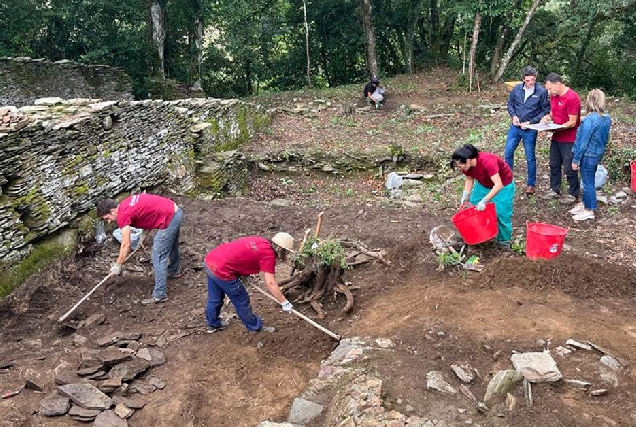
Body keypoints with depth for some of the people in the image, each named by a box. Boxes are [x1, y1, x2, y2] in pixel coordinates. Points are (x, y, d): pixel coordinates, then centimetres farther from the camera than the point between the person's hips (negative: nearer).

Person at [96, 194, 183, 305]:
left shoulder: (123, 214, -12)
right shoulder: (126, 203, 11)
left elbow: (126, 244, -10)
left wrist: (117, 265, -1)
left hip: (169, 218, -9)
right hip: (176, 211, 10)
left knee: (158, 257, -3)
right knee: (171, 245, 31)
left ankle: (160, 295, 2)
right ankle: (174, 271, 55)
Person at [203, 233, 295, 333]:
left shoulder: (260, 241, 12)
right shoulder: (268, 254, -10)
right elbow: (271, 283, -13)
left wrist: (244, 273, 26)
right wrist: (284, 303, -7)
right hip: (221, 270, -8)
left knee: (215, 298, 28)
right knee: (241, 301, 11)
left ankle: (213, 324, 47)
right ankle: (255, 326, 28)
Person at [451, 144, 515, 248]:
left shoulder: (487, 161, -39)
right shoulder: (467, 165, -20)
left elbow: (498, 185, -42)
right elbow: (470, 179, -1)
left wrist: (484, 201, -48)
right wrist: (465, 195, -16)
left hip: (503, 185, -6)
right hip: (483, 184, 6)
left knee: (501, 213, -7)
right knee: (474, 209, 1)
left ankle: (504, 240, 14)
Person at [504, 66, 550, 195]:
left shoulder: (542, 91, -12)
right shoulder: (517, 89, -4)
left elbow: (545, 110, -7)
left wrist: (531, 122, -14)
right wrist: (513, 116, -8)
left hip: (530, 129, -3)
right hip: (515, 126, 3)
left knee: (530, 158, 7)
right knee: (508, 153, 7)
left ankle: (531, 184, 21)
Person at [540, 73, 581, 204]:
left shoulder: (572, 98, -21)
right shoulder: (554, 96, 4)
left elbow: (572, 122, -20)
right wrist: (548, 117, -4)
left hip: (569, 140, -8)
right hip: (556, 138, 8)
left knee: (569, 168, 2)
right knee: (554, 165, 16)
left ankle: (573, 194, 16)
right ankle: (554, 189, 30)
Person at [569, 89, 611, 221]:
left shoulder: (590, 119, -24)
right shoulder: (607, 118, 1)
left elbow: (582, 141, -21)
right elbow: (605, 138, 11)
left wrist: (576, 159, -14)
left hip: (588, 155, -8)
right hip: (598, 154, 8)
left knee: (588, 182, 4)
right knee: (589, 180, 20)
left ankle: (589, 210, 15)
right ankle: (585, 203, 35)